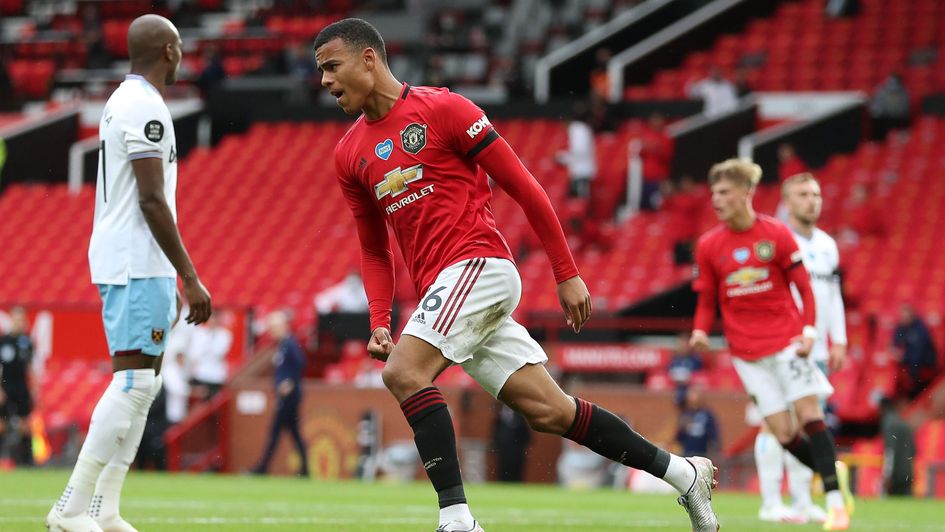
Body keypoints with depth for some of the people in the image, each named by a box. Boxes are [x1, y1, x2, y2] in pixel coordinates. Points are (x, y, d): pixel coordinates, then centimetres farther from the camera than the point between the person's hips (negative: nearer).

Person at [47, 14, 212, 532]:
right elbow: (152, 201, -19)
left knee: (142, 383, 11)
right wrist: (189, 278, -18)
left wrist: (174, 277, 25)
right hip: (138, 263, -10)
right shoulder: (146, 108, -14)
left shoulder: (122, 102, 18)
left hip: (120, 260, 10)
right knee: (133, 382, -12)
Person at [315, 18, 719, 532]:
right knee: (547, 410, 3)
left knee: (403, 372, -24)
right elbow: (374, 249, 21)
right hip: (439, 289, 7)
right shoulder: (349, 153, 14)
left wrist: (567, 274, -5)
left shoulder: (442, 109, -6)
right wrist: (379, 322, 4)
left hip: (479, 265, -7)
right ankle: (683, 473, 14)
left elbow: (523, 186, -4)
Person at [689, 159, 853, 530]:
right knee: (783, 435, -4)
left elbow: (803, 286, 0)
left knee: (809, 415, -10)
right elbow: (707, 300, 8)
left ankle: (835, 501, -6)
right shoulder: (708, 245, 2)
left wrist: (808, 330, -12)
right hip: (747, 352, 2)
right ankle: (832, 473, 19)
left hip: (786, 341, -2)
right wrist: (701, 331, -12)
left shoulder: (776, 234, -4)